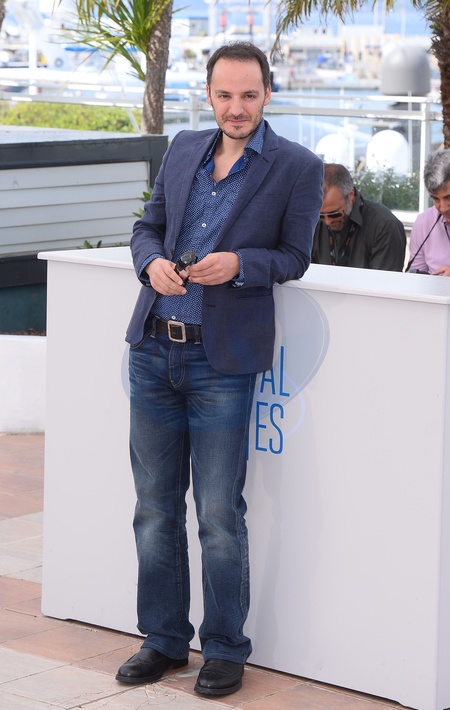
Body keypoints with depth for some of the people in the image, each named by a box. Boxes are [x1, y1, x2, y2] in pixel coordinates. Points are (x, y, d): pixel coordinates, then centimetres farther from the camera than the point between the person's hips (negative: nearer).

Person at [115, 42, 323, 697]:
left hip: (223, 361, -5)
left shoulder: (297, 168, -2)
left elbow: (295, 257, 0)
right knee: (155, 508, 11)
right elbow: (148, 226, 17)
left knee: (219, 515, -1)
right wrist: (153, 263, -6)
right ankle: (164, 639, 23)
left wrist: (238, 263, -18)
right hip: (153, 350, 5)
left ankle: (225, 650, 14)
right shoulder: (184, 150, 11)